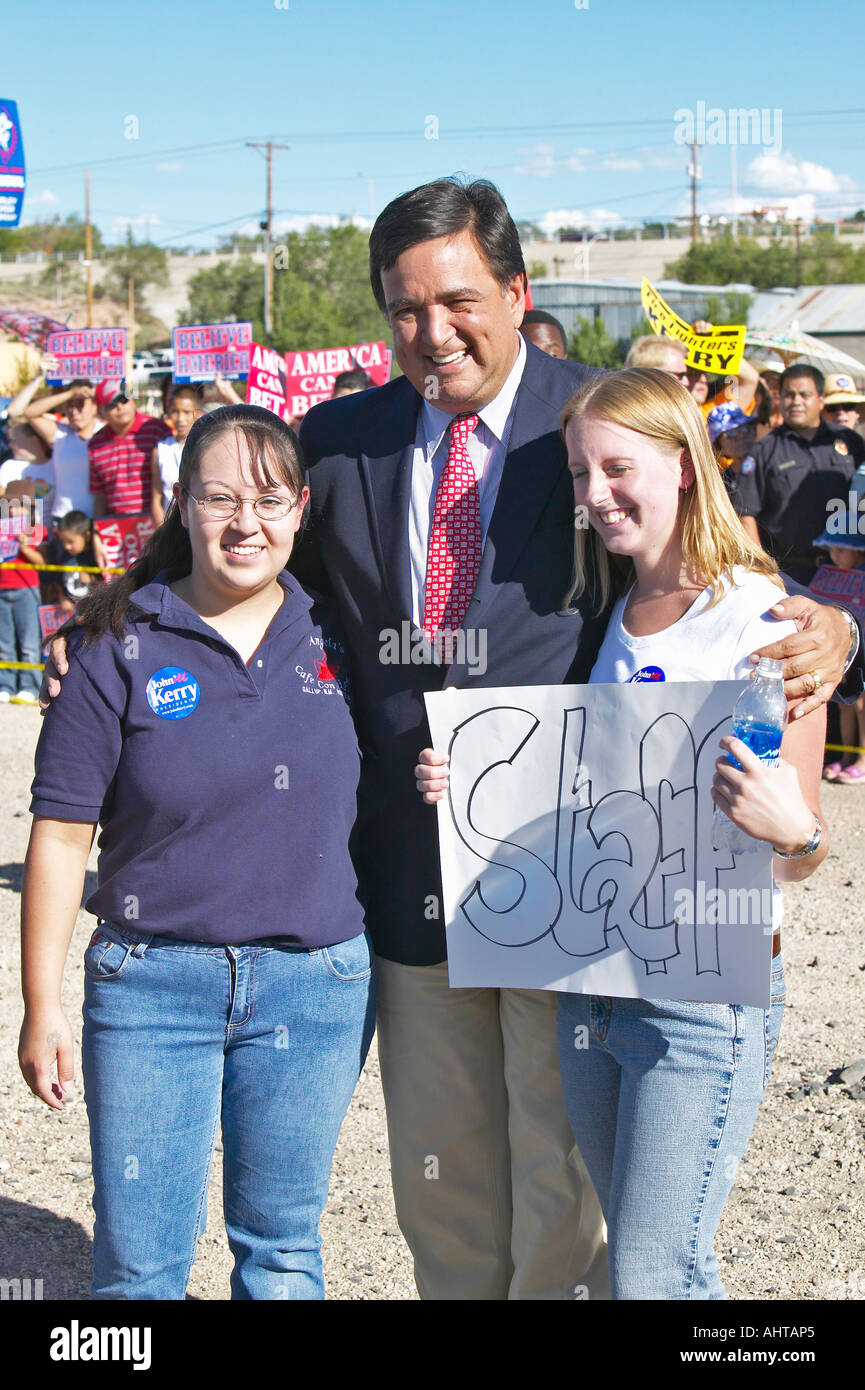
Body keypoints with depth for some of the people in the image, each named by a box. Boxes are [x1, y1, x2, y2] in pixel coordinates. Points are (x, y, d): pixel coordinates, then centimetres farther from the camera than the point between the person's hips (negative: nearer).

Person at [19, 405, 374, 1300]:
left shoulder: (335, 638, 3)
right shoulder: (119, 648, -5)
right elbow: (61, 835, -4)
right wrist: (42, 1007, -4)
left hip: (317, 983, 2)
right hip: (153, 983, -2)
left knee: (282, 1248, 15)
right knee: (136, 1263, 4)